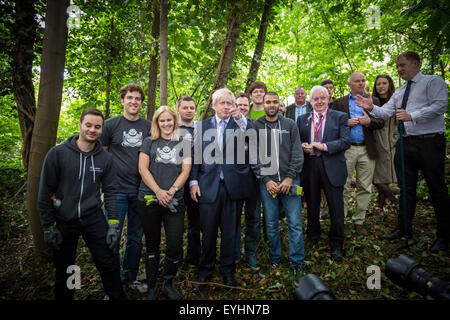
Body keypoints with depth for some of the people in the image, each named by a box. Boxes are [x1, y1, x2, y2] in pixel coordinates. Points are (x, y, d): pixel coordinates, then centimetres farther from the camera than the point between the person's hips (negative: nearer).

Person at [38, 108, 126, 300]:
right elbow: (45, 191, -5)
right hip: (63, 221, -1)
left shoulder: (105, 158, -1)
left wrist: (113, 224, -4)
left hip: (94, 220, 1)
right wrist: (48, 226, -5)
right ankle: (63, 297, 40)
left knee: (108, 265, 6)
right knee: (64, 270, 16)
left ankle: (117, 297, 24)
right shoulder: (57, 153, -8)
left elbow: (110, 191, 1)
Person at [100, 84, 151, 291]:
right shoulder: (110, 124, 0)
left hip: (141, 191, 3)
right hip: (117, 190, -3)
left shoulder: (148, 126, 8)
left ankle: (131, 277, 32)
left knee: (136, 237, 14)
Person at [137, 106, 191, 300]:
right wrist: (158, 191, -13)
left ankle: (168, 284, 23)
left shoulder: (184, 144, 12)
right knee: (152, 246, 11)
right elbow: (142, 169, -1)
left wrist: (172, 190, -11)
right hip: (149, 200, 0)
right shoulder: (149, 142, 9)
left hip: (174, 202, 1)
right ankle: (151, 287, 28)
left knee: (175, 247, -2)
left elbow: (185, 171, 4)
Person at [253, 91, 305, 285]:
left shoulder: (290, 125, 7)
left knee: (295, 223, 1)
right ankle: (275, 259, 27)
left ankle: (297, 263, 15)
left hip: (289, 180, 0)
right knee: (271, 224, 8)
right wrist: (266, 180, -7)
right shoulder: (255, 127, 5)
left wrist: (290, 178, -7)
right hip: (266, 182, 0)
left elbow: (297, 153, 3)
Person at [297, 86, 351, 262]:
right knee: (312, 205, 15)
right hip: (309, 167, 3)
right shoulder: (302, 119, 11)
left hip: (332, 167, -2)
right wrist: (302, 147, -11)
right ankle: (312, 236, 35)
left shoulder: (340, 117, 2)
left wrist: (324, 146, -18)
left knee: (336, 208, 4)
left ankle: (336, 244, 22)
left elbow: (346, 141, -7)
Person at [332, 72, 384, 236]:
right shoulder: (339, 102, 8)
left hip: (367, 150, 2)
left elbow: (381, 122, 7)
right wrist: (346, 123, -13)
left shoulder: (373, 101, 13)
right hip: (346, 150, -2)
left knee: (365, 188, 6)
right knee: (343, 187, 1)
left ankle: (359, 221, 19)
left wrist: (369, 121, -12)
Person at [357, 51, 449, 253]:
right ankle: (404, 228, 25)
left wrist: (412, 116, -23)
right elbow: (386, 111, 10)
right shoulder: (399, 92, 20)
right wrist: (372, 107, -6)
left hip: (429, 142, -7)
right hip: (405, 143, 7)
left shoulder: (433, 82, -1)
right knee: (406, 187, 12)